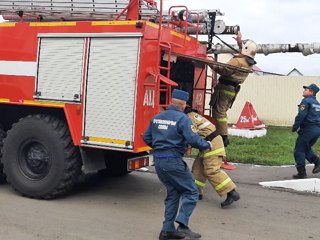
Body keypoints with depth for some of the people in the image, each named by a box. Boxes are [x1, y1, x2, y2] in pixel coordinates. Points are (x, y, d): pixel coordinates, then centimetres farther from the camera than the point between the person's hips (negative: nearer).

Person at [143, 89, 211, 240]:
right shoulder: (182, 118, -10)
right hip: (173, 161, -7)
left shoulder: (157, 117, 11)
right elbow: (192, 139, -19)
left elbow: (146, 138, 17)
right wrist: (207, 145, -1)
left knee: (173, 193, 17)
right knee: (191, 192, 3)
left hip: (158, 161, 7)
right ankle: (182, 225, -10)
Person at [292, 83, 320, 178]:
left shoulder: (306, 101, -8)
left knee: (299, 150, 0)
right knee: (306, 148, 23)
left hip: (308, 129, -9)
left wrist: (295, 127, -11)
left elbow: (301, 115, -18)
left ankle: (301, 172, 0)